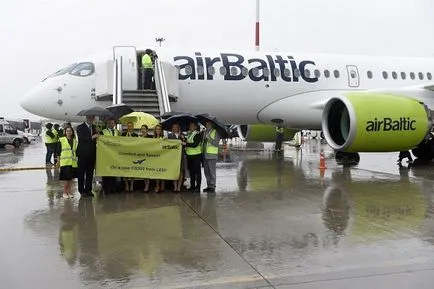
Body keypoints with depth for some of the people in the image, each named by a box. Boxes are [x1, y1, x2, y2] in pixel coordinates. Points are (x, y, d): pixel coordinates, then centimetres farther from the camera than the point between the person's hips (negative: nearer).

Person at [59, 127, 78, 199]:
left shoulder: (75, 141, 14)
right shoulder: (61, 140, 3)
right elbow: (58, 150, 1)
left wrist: (77, 159, 12)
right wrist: (58, 160, -4)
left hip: (73, 162, 4)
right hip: (65, 162, -4)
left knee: (71, 177, 7)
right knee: (67, 178, -9)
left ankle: (69, 192, 17)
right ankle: (65, 192, 4)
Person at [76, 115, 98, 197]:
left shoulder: (94, 127, 14)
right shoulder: (80, 127, -2)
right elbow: (81, 139, -16)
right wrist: (91, 137, -21)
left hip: (92, 154, 5)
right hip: (83, 154, -5)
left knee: (90, 173, 8)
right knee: (81, 173, 2)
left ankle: (88, 190, 16)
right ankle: (81, 190, 9)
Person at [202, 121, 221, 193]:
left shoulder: (216, 132, -1)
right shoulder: (204, 132, 17)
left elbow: (216, 143, -11)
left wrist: (209, 138, -18)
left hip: (212, 155, -6)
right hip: (205, 154, 6)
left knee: (212, 171, -5)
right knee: (206, 172, 10)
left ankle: (212, 186, 2)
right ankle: (208, 185, 19)